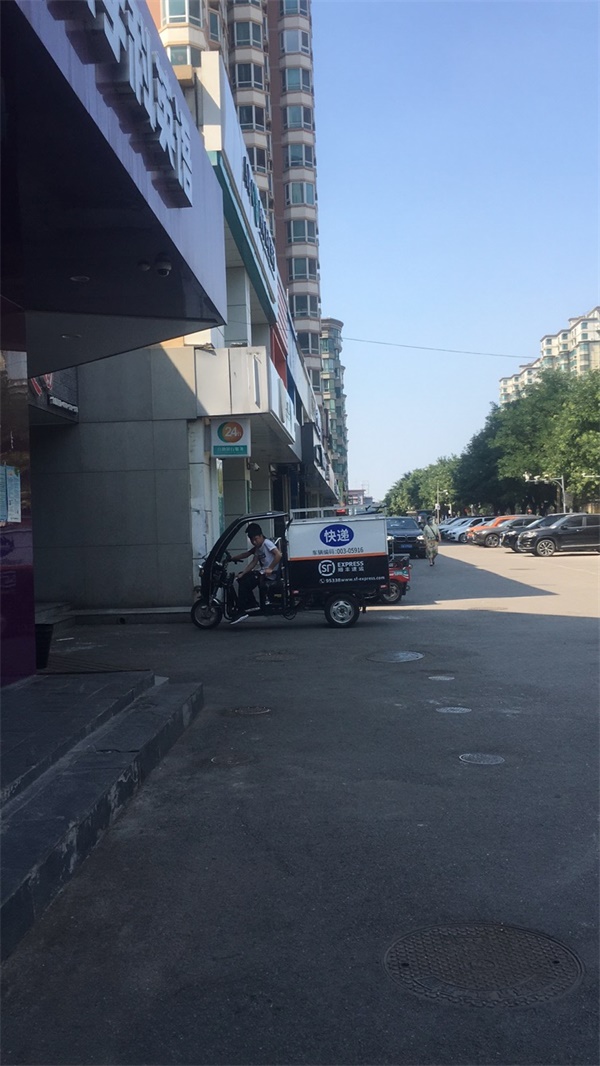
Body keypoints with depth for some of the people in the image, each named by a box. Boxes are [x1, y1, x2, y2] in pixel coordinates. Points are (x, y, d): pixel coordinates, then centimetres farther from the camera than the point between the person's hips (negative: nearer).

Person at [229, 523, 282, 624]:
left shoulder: (267, 543, -11)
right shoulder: (257, 547, 16)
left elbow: (279, 555, -25)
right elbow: (254, 562, 10)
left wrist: (270, 568, -27)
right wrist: (242, 574, -1)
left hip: (270, 574, -10)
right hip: (262, 572, 10)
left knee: (244, 584, -17)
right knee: (241, 579, 9)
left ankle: (243, 612, -12)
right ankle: (252, 604, 5)